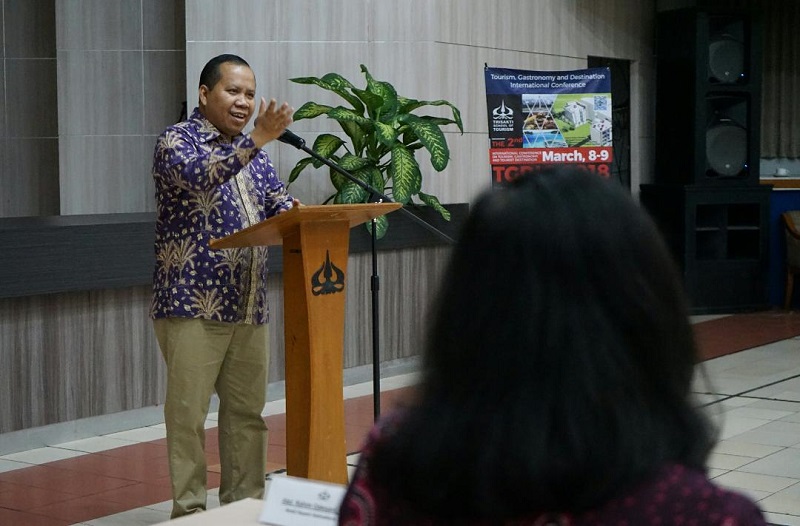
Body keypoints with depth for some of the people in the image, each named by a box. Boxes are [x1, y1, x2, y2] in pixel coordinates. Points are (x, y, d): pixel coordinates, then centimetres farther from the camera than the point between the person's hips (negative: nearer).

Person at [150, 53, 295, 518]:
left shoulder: (252, 151, 17)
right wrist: (257, 139, -34)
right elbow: (198, 176, -25)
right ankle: (190, 510, 6)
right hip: (193, 304, -7)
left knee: (248, 411, 10)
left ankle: (246, 501, 20)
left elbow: (278, 202, 14)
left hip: (249, 306, 7)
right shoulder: (177, 140, -4)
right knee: (189, 413, -2)